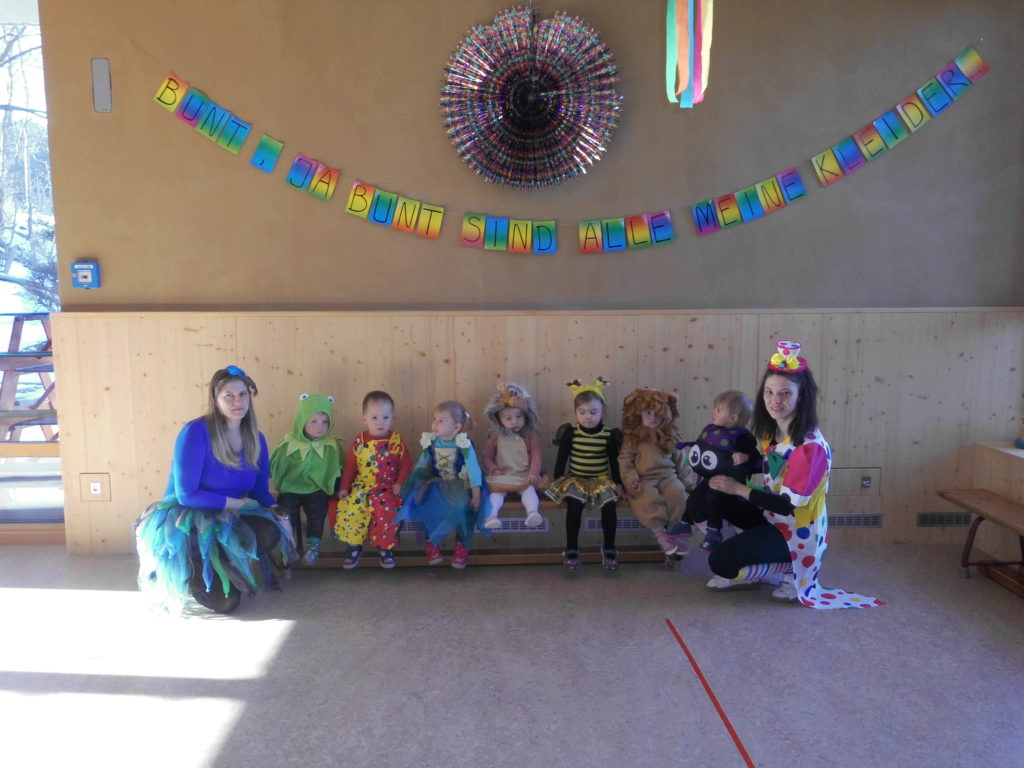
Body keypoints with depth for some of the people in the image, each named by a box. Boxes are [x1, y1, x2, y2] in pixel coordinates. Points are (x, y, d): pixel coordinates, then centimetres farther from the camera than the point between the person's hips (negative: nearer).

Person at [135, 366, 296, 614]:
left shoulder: (255, 439, -1)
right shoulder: (196, 432, -19)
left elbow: (260, 490, 7)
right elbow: (186, 495, -21)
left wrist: (278, 512, -13)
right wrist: (236, 503, -17)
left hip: (228, 519, 6)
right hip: (185, 521, -6)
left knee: (271, 531, -28)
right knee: (225, 602, -20)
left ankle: (222, 567, 2)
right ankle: (193, 572, 13)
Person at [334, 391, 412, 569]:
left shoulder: (396, 440, 0)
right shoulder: (359, 441, 3)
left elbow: (406, 464, 2)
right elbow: (350, 466, 8)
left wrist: (399, 483, -10)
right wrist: (344, 488, 2)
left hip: (387, 487, -2)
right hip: (361, 486, 2)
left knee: (386, 508, -29)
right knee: (350, 507, -24)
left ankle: (386, 548, -5)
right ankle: (353, 546, 1)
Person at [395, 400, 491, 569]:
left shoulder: (464, 445, -17)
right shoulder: (431, 442, -5)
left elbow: (473, 470, -17)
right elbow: (420, 467, 5)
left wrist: (476, 496, -20)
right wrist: (412, 487, -1)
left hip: (460, 485, -3)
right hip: (438, 484, 3)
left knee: (462, 508, -30)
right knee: (427, 506, -24)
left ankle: (462, 546, -7)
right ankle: (432, 545, -5)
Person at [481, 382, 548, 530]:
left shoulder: (531, 435, 3)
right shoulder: (496, 437, 5)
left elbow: (536, 456, -1)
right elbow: (486, 455, 7)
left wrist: (533, 473, -15)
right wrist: (493, 469, -10)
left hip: (525, 476, 0)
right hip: (501, 477, 0)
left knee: (529, 490, -29)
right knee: (496, 492, -26)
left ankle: (532, 512, -47)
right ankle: (491, 515, -42)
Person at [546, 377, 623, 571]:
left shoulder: (609, 434, -2)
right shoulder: (570, 432, -4)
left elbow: (614, 461, 6)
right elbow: (561, 459, 2)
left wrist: (618, 483, 3)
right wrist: (558, 482, -1)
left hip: (602, 481, 1)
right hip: (575, 480, -1)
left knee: (609, 505, -27)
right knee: (574, 505, -30)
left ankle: (609, 548, -7)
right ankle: (571, 549, -14)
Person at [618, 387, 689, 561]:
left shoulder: (668, 437, 14)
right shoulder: (632, 438, 5)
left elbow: (679, 459, 19)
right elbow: (625, 460, 1)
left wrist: (685, 479, 12)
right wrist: (630, 479, -13)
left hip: (667, 476, 3)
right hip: (644, 480, -2)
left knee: (676, 492, -29)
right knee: (649, 497, -34)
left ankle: (675, 531, -19)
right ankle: (660, 533, -26)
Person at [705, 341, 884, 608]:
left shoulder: (810, 446, -27)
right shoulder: (772, 432, -2)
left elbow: (788, 504, -25)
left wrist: (738, 488, -21)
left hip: (796, 533, -9)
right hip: (774, 519, 9)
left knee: (719, 563, -20)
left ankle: (789, 570, 2)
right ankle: (753, 571, 7)